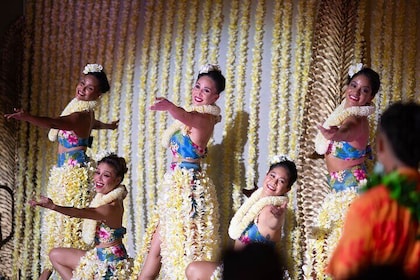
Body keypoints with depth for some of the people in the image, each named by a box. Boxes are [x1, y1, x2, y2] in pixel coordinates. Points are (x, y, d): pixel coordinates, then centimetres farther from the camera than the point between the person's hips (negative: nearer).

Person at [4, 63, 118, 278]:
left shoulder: (83, 113, -16)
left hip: (75, 174, -10)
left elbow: (56, 123, -35)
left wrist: (28, 118, -51)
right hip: (62, 172, 10)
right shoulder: (83, 111, 12)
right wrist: (108, 126, 62)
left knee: (70, 220, -9)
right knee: (54, 220, 11)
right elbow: (91, 124, 37)